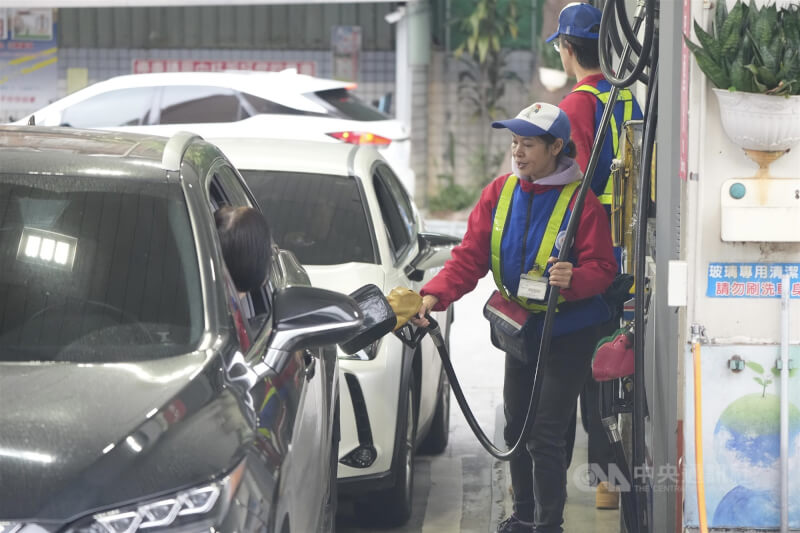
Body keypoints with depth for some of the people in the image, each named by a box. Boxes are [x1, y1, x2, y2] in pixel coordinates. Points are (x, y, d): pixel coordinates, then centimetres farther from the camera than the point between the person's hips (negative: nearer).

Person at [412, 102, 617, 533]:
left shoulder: (581, 202, -16)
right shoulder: (499, 194, -1)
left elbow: (602, 269, -16)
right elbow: (469, 257, -5)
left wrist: (573, 279, -39)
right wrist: (434, 295, -21)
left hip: (567, 333, -6)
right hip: (520, 328, 6)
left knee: (546, 434, -10)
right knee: (516, 428, 17)